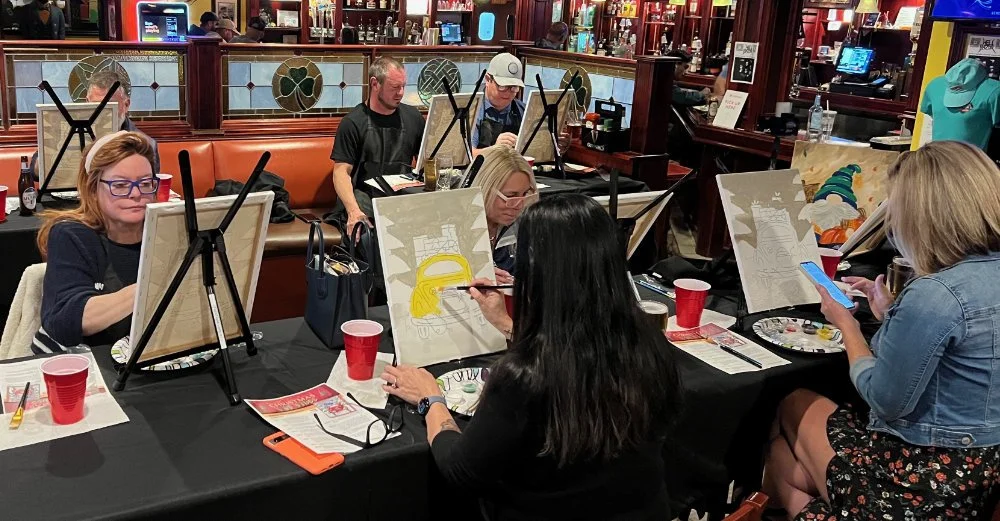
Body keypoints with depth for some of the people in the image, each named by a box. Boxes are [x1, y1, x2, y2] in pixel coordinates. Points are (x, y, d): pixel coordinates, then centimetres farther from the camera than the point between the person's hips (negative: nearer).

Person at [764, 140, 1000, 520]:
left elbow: (886, 402, -19)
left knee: (793, 406, 16)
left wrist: (847, 324, -7)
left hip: (925, 481, -8)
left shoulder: (936, 293, -27)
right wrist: (889, 313, 12)